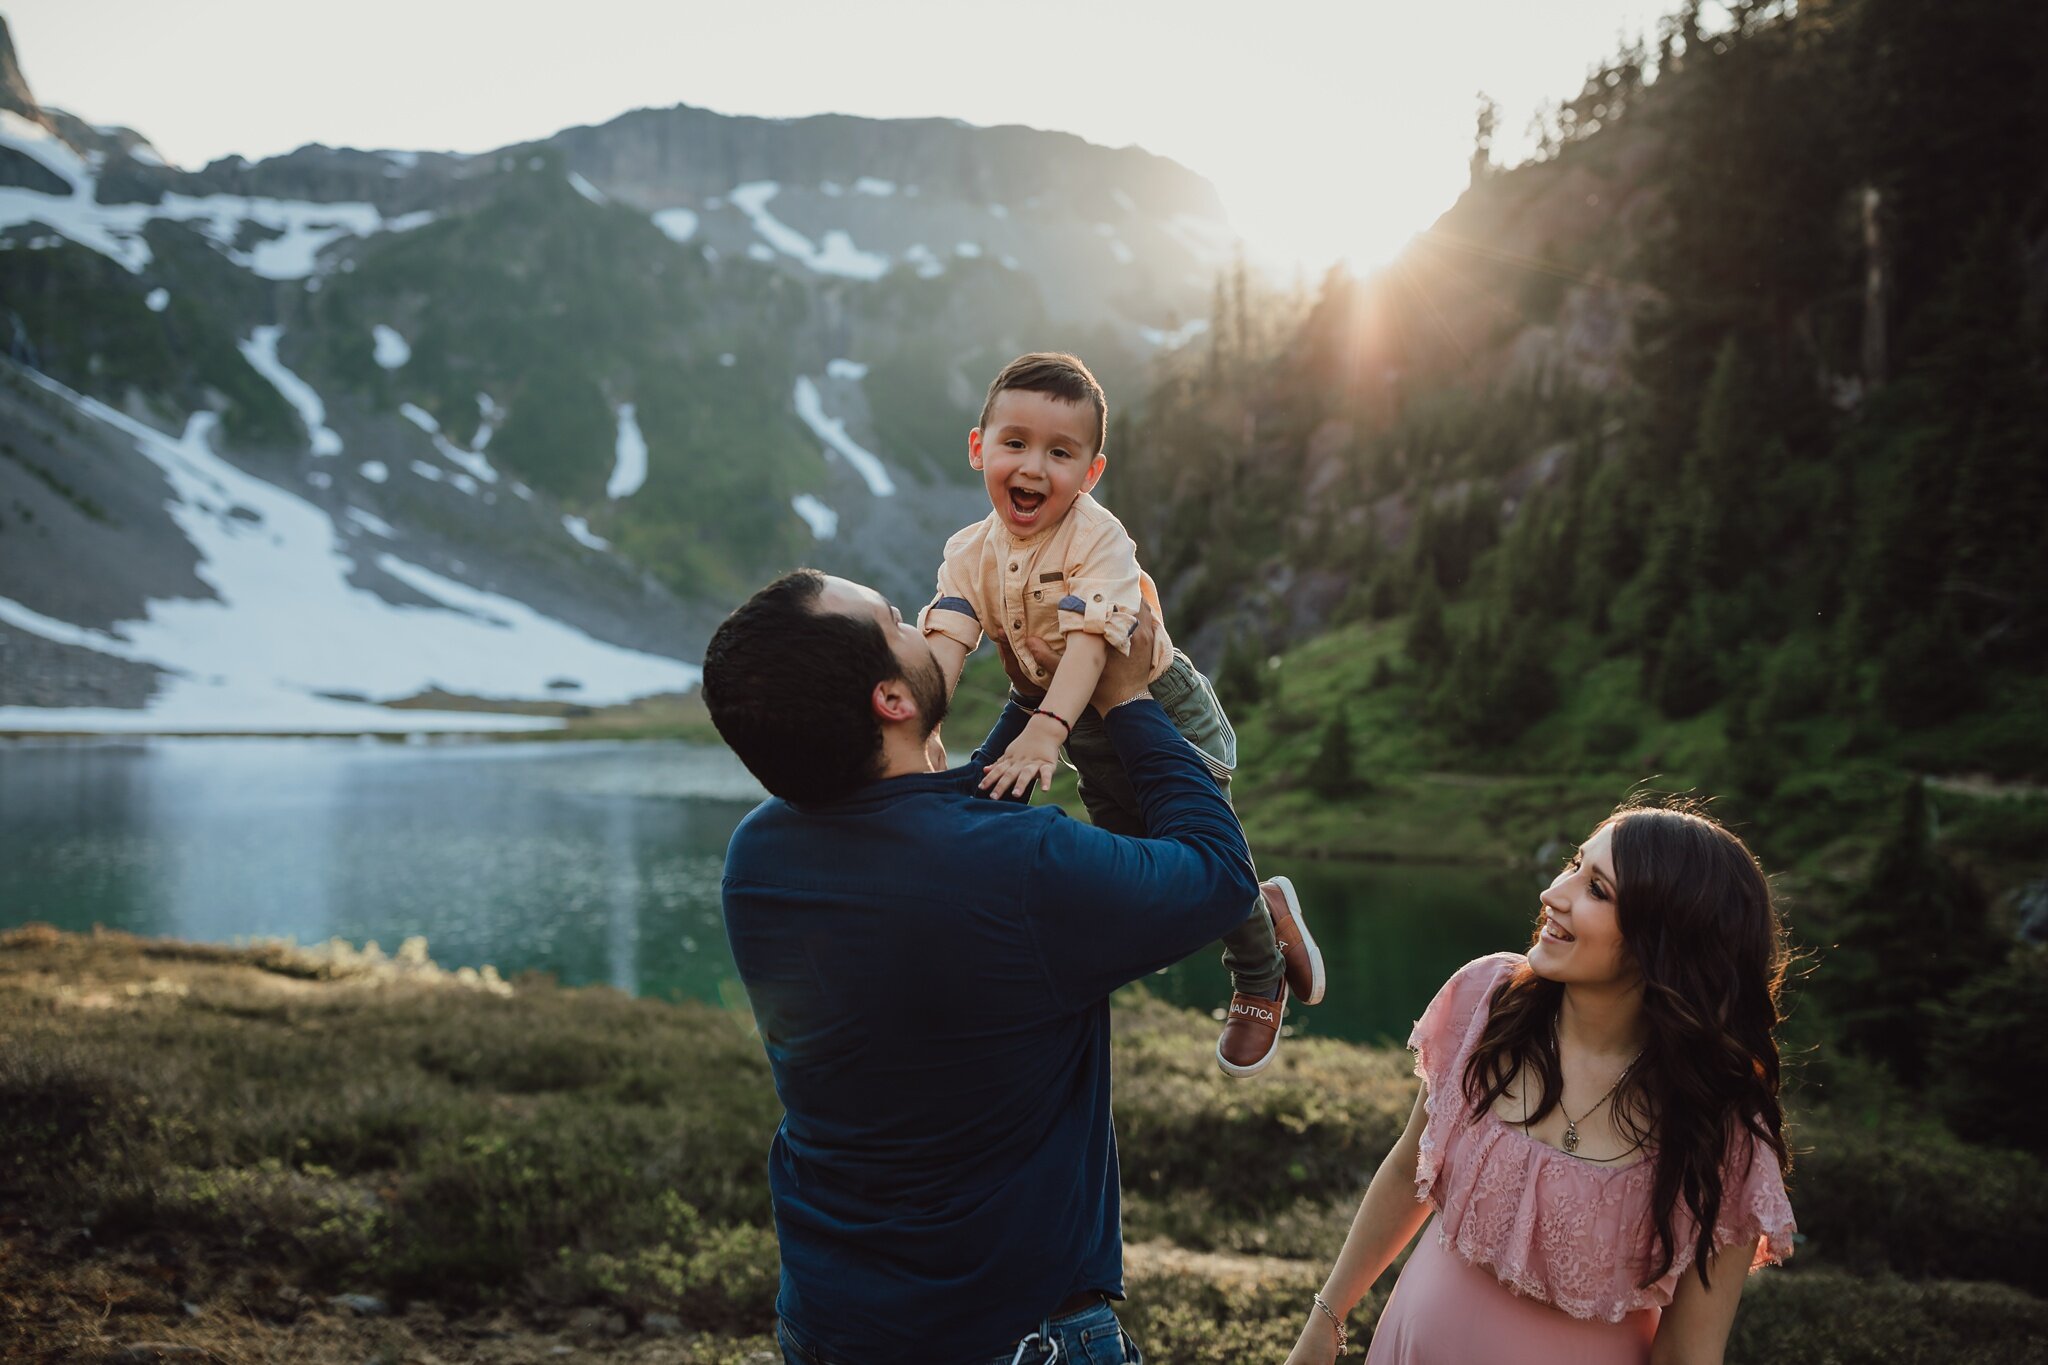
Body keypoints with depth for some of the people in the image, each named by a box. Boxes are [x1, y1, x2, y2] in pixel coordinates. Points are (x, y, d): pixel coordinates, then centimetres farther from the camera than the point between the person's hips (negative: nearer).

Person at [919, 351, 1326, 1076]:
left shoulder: (1098, 538, -25)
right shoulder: (970, 553, -9)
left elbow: (1088, 638, -39)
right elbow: (945, 641, -22)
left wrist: (1045, 730, -53)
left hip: (1165, 714, -6)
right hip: (1089, 736, 6)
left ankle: (1261, 983, 28)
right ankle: (1266, 907, 40)